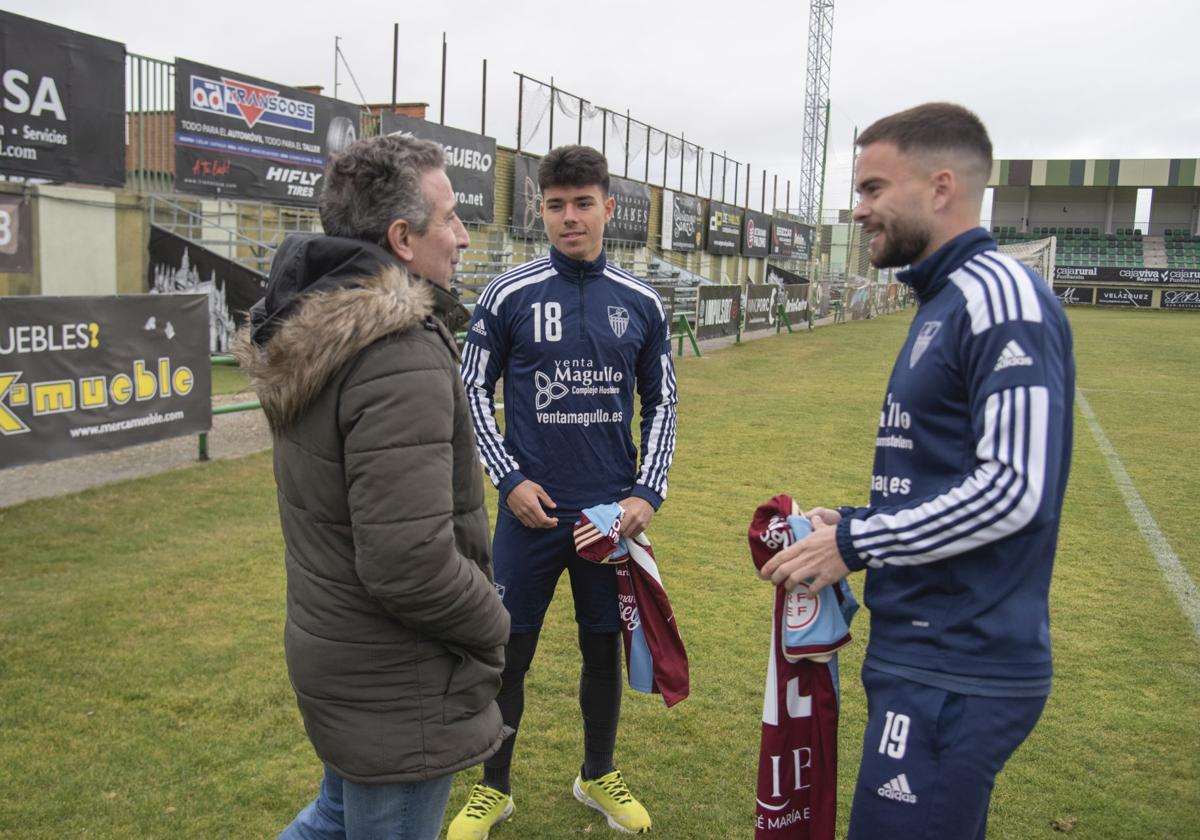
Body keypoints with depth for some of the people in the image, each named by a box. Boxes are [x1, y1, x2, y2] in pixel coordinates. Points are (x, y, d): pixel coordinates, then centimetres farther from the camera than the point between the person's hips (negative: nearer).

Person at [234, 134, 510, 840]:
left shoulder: (309, 334, 3)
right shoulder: (402, 357, -28)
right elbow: (410, 563, -32)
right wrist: (492, 625, -13)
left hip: (329, 650, 9)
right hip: (398, 686, -9)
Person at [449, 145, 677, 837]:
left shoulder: (642, 304, 2)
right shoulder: (509, 296, -4)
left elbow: (661, 403, 8)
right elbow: (475, 392, 3)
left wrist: (648, 493, -2)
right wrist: (510, 479, -7)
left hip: (613, 512, 2)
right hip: (532, 509, -1)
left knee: (605, 649, 14)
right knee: (509, 652, 7)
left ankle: (599, 776, 37)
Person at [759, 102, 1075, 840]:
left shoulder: (998, 296, -15)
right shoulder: (948, 301, 15)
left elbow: (1014, 488, -23)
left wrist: (856, 544, -15)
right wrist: (852, 524, 8)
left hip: (959, 674, -10)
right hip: (933, 654, 10)